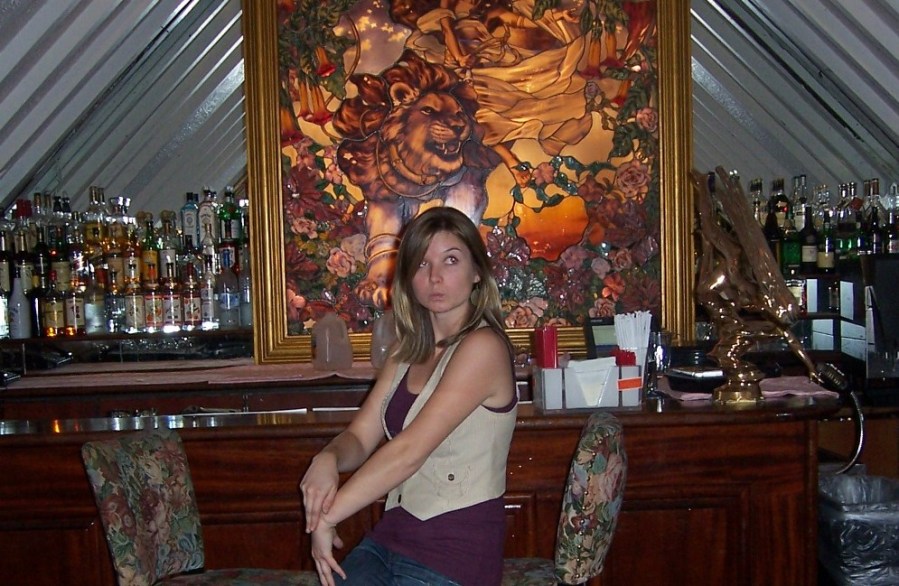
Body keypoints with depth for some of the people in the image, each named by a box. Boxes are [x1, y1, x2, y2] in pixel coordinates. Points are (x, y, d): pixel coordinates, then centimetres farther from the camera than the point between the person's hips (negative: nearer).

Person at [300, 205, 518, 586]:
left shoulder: (483, 347, -15)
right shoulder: (408, 351, 11)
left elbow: (408, 451, -20)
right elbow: (360, 437, 5)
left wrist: (325, 517, -17)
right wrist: (327, 460, -17)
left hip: (455, 554, -6)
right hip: (391, 536, 6)